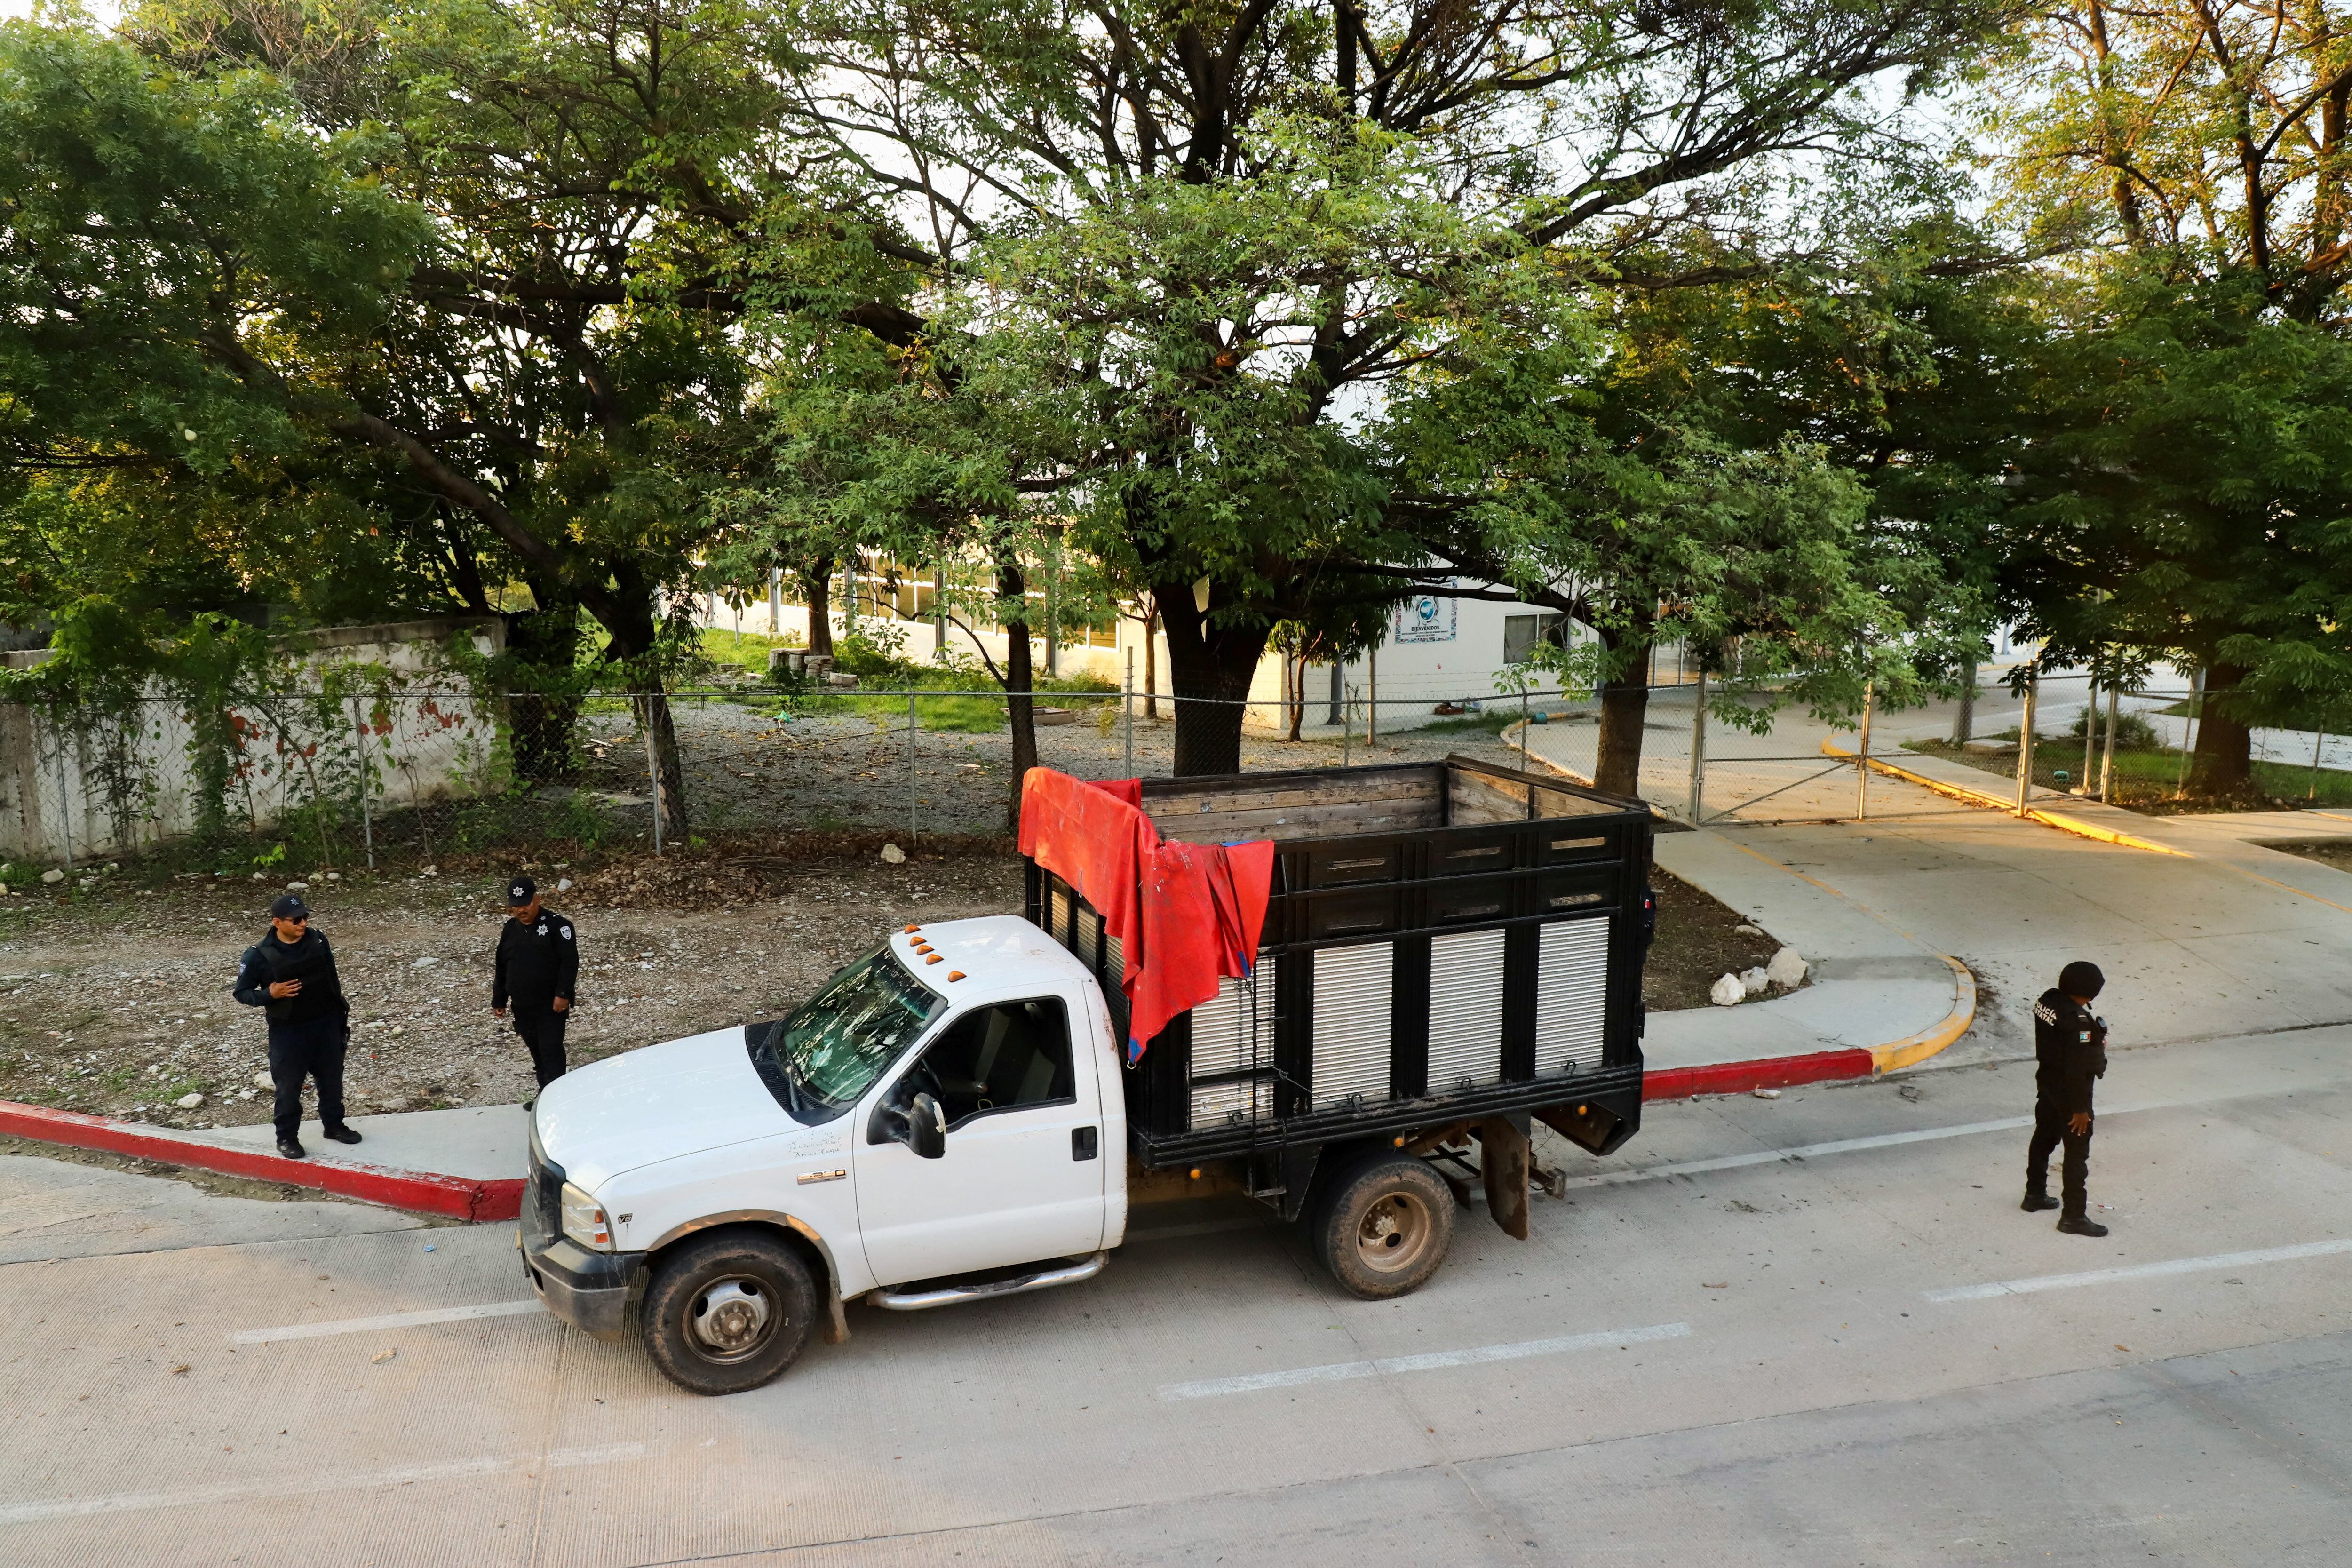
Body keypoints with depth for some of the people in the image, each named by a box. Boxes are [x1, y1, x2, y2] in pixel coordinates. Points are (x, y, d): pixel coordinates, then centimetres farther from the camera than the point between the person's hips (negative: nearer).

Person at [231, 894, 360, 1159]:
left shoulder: (318, 939, -5)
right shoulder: (259, 955, -16)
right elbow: (242, 993, -7)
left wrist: (341, 1011, 12)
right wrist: (269, 993, -26)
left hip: (326, 1023, 4)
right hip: (288, 1030, -4)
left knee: (332, 1078, 15)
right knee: (288, 1085, 5)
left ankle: (334, 1125, 33)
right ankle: (287, 1137, 21)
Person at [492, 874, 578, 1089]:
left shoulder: (557, 925, -10)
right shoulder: (509, 930, 9)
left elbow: (570, 962, -14)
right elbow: (501, 968, 16)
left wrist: (563, 994, -20)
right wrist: (498, 1001, 15)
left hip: (551, 1006, -6)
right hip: (522, 1007, 6)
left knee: (551, 1051, -8)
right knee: (536, 1051, 14)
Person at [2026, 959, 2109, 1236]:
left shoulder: (2047, 1001, -5)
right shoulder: (2077, 1021, -30)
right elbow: (2076, 1068, -26)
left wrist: (2094, 1044, 17)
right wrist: (2080, 1108, -19)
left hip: (2047, 1080, 9)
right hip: (2069, 1091, -9)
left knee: (2044, 1137, 23)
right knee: (2077, 1152, 3)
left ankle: (2035, 1195, 39)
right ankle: (2074, 1216, 12)